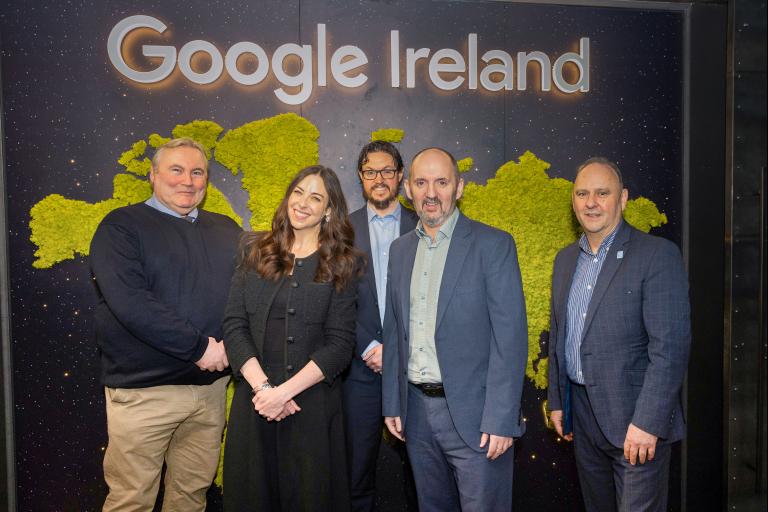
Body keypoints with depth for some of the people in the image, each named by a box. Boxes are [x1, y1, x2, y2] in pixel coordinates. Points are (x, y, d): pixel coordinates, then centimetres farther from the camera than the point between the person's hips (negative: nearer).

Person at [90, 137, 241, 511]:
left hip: (211, 384, 4)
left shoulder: (226, 230, 12)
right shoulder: (121, 227, -4)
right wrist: (199, 346, -17)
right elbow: (129, 302, -17)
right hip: (143, 389, -4)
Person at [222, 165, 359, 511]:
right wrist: (263, 387, -13)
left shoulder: (340, 266, 0)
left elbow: (340, 344, -6)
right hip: (253, 400, 2)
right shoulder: (255, 251, 5)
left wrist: (284, 391, -15)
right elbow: (234, 325, -1)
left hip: (313, 405, -1)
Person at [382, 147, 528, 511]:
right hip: (416, 410, 5)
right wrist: (392, 403, 9)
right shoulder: (400, 249, 8)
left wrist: (500, 419, -16)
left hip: (473, 412, -5)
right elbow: (394, 331, 11)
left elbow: (510, 337, -12)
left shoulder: (493, 245, -9)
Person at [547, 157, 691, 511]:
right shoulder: (565, 259, 9)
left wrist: (647, 422, -20)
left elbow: (670, 346, -17)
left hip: (638, 418, -6)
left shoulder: (658, 255, -11)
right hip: (582, 414, 6)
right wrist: (556, 400, 12)